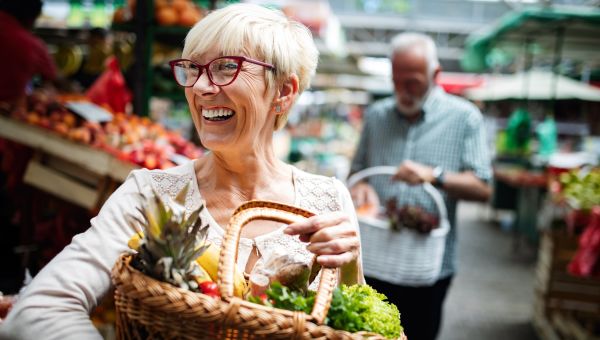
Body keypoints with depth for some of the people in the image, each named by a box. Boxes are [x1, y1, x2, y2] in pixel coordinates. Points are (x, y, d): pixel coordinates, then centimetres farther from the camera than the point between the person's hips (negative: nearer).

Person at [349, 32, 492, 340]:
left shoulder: (464, 118, -2)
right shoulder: (376, 115, 8)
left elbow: (482, 189, -7)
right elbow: (356, 170, 15)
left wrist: (434, 175, -22)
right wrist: (360, 185, -8)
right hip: (373, 261, 3)